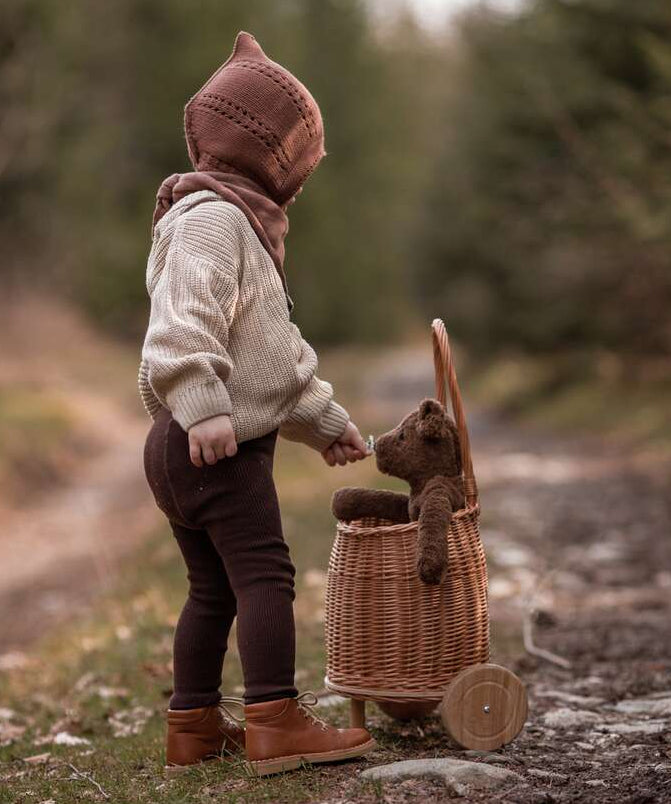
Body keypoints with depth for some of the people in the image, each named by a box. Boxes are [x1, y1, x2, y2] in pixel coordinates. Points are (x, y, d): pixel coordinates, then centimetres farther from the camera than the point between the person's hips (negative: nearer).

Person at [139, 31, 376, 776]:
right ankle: (275, 724, -12)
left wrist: (324, 420, 31)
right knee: (264, 575, -11)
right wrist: (206, 407, -35)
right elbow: (185, 320, -27)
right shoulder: (212, 218, -11)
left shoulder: (242, 226, 24)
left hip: (182, 448, 11)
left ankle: (194, 726, 20)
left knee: (212, 589, 14)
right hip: (215, 445, -11)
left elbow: (280, 352, 29)